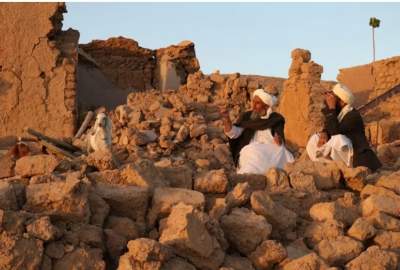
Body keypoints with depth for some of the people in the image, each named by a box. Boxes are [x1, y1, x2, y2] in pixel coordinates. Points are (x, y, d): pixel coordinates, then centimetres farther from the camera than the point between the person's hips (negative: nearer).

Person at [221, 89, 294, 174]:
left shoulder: (275, 118, 15)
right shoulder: (246, 116, 14)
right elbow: (233, 133, 0)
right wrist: (227, 119, -18)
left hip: (271, 149, 2)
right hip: (250, 150, -2)